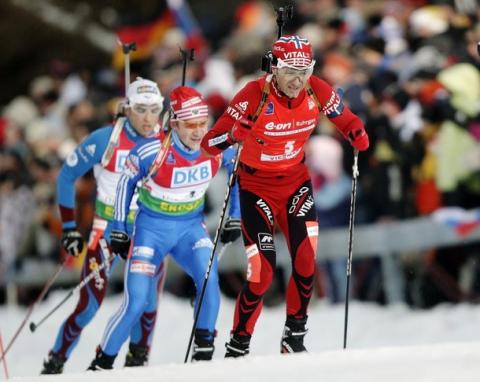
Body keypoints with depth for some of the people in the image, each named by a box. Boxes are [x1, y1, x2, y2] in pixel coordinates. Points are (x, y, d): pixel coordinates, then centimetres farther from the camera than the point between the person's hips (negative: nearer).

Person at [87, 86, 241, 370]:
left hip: (191, 227, 3)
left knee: (209, 277, -26)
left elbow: (238, 171, 7)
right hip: (152, 229, -2)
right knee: (136, 304, -10)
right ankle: (103, 363, 9)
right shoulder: (151, 152, -24)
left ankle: (204, 348, -12)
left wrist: (235, 217, 5)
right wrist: (120, 230, 0)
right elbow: (127, 182, -4)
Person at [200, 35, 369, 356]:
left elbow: (346, 120, 4)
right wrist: (234, 134, -46)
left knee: (307, 261, -10)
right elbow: (210, 143, -23)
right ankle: (238, 345, 8)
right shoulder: (255, 95, -24)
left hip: (296, 182, 3)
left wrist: (358, 136, -20)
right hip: (257, 187, -3)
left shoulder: (318, 91, -14)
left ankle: (295, 337, 8)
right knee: (262, 273, -10)